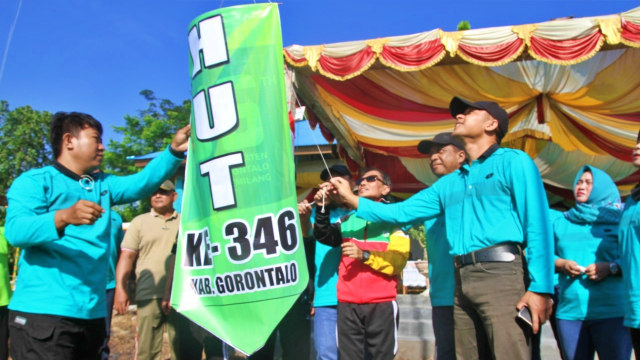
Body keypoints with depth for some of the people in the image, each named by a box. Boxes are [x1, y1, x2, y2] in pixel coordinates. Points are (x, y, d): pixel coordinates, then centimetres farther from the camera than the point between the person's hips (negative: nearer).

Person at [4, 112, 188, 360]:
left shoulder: (103, 184, 19)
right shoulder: (35, 181, -1)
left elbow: (143, 182, 2)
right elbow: (15, 230, -17)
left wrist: (175, 150, -11)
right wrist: (65, 216, -35)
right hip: (43, 312, -6)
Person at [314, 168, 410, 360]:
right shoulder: (348, 219, 16)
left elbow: (398, 260, -7)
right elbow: (325, 236, -1)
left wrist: (364, 255, -20)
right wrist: (322, 209, -16)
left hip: (381, 303, -3)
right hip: (347, 303, 3)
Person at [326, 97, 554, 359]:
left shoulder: (513, 162, 4)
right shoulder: (448, 183, 21)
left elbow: (537, 224, -6)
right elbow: (401, 212, 21)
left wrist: (540, 286, -14)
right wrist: (353, 200, 14)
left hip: (501, 272, -6)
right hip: (462, 280, 6)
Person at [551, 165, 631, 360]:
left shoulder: (621, 218, 8)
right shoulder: (560, 221, 16)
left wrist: (610, 267, -15)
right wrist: (561, 264, -6)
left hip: (611, 312, -2)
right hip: (568, 312, 3)